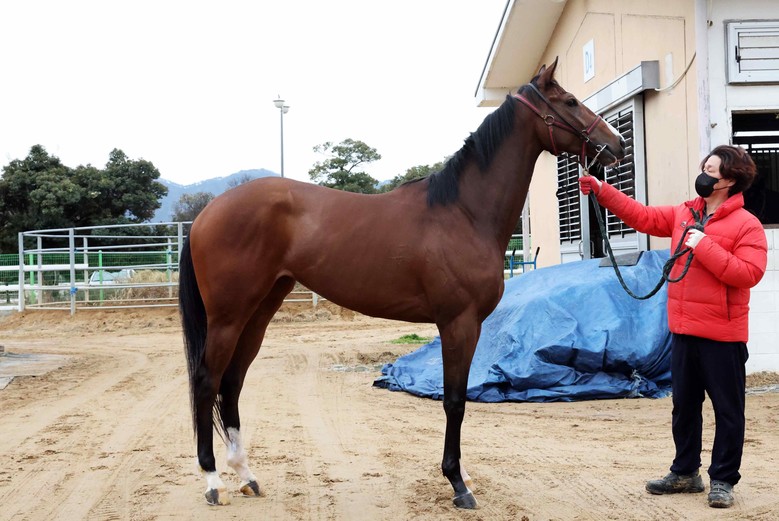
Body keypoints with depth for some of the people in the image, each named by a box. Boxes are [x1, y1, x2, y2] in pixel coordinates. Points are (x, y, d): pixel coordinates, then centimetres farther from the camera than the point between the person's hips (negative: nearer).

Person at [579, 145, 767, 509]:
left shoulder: (746, 225, -11)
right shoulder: (683, 214, 9)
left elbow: (749, 273, -21)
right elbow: (642, 216, 14)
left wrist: (704, 247, -22)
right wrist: (602, 191, 8)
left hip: (722, 334, -7)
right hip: (684, 331, 7)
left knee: (727, 409, 5)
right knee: (684, 405, 15)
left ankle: (722, 479, 16)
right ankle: (685, 472, 28)